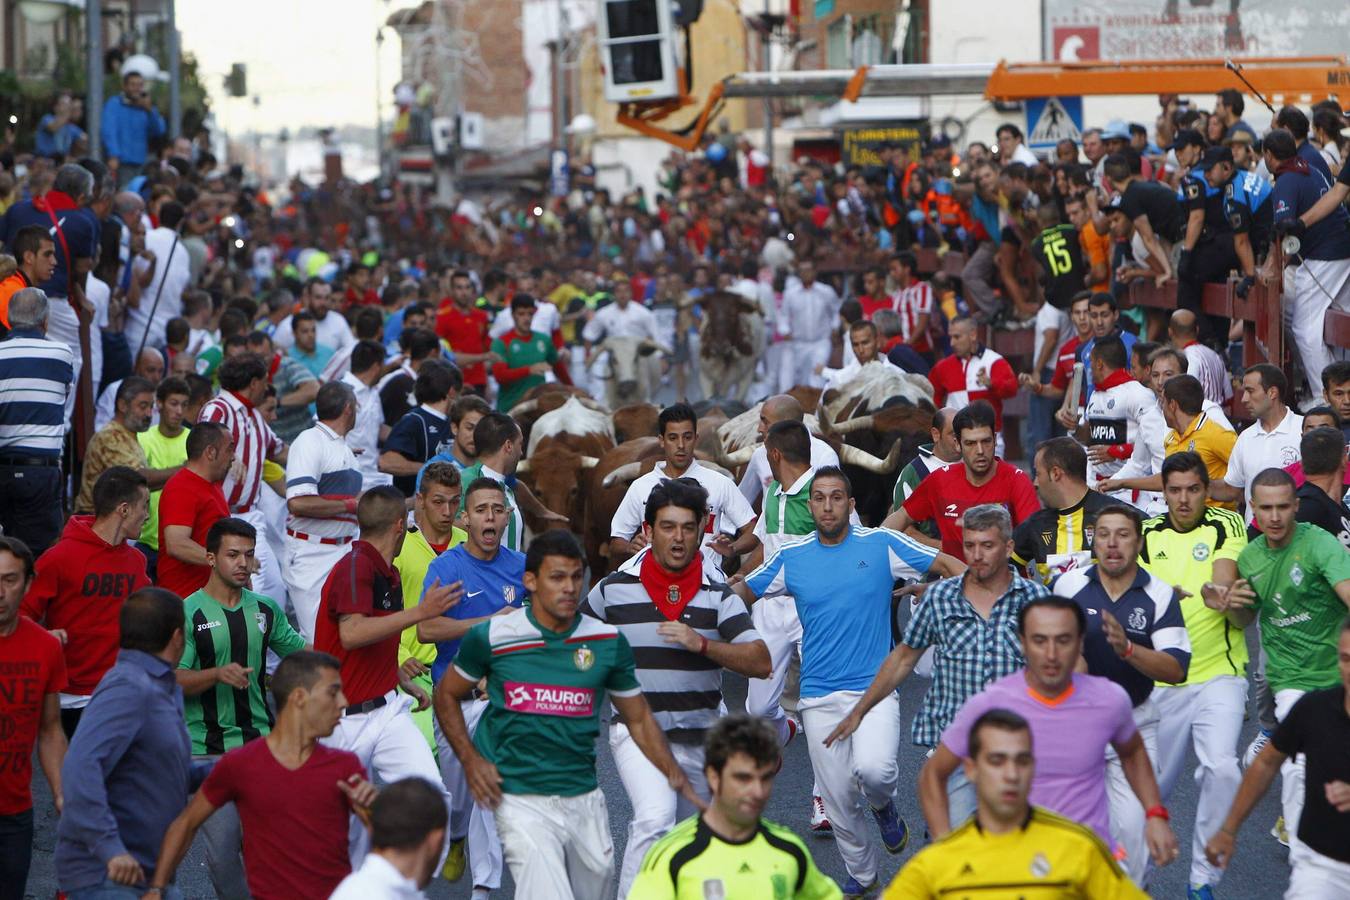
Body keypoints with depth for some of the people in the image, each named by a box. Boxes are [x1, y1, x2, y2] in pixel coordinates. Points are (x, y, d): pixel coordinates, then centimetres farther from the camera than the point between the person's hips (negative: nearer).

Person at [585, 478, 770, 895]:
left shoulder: (718, 594, -2)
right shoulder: (613, 588, -2)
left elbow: (760, 663, -11)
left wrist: (702, 643, -25)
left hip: (701, 736, 3)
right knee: (656, 819, -26)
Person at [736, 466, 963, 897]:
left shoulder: (881, 545, -1)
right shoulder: (790, 557, 5)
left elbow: (952, 566, 2)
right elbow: (741, 593, 16)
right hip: (819, 695, 3)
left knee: (873, 769, -27)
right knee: (836, 800, 6)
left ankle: (883, 805, 9)